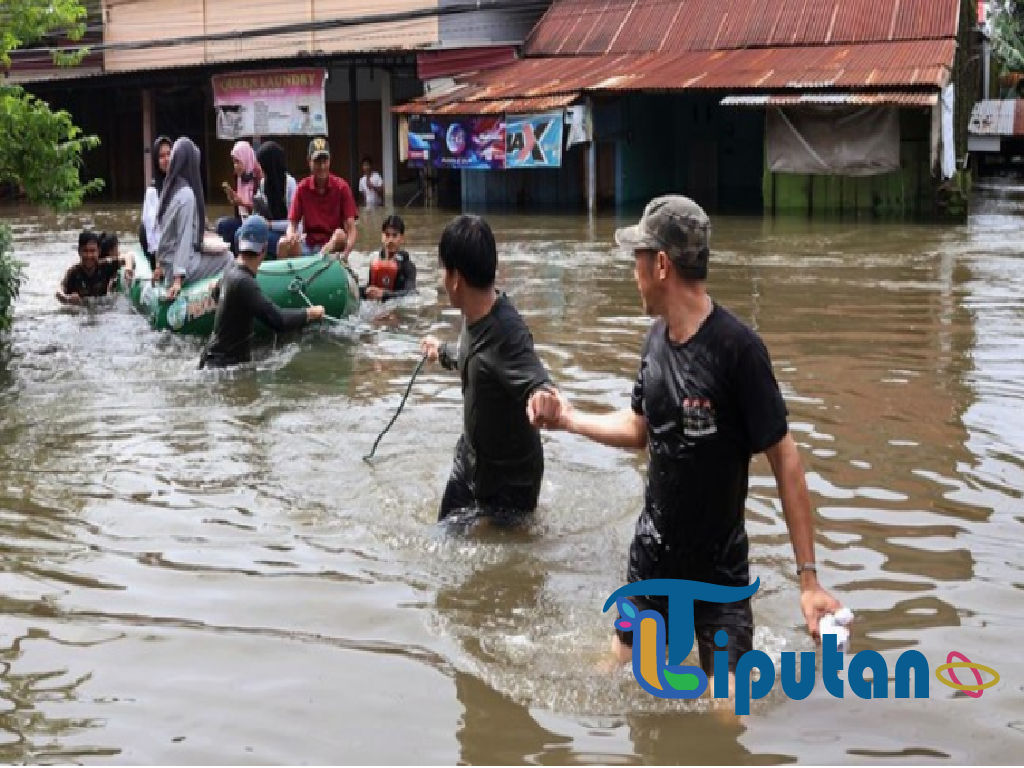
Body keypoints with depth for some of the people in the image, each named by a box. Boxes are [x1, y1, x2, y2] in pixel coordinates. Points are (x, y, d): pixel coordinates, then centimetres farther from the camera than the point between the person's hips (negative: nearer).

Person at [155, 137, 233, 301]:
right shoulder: (186, 194, -17)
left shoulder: (169, 189, 8)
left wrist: (160, 263, 20)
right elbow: (184, 237, -20)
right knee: (227, 259, 3)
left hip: (168, 262, 8)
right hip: (181, 264, -8)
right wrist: (178, 278, -22)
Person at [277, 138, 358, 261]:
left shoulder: (341, 187, -3)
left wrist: (346, 252, -29)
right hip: (309, 245, 2)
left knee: (340, 234, -34)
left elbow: (350, 227, -9)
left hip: (333, 245, -2)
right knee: (283, 244, -26)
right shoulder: (302, 188, 3)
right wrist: (291, 235, -23)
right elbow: (292, 223, 4)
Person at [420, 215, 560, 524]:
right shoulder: (475, 315, -6)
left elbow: (537, 383, -44)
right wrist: (443, 353, 37)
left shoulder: (507, 332, -32)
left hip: (509, 478, -8)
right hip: (470, 461, 8)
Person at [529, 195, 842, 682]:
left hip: (720, 568, -6)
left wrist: (808, 577, -22)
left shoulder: (738, 349, -23)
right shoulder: (656, 339, -1)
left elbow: (784, 460, -21)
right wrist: (569, 419, 12)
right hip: (651, 553, 6)